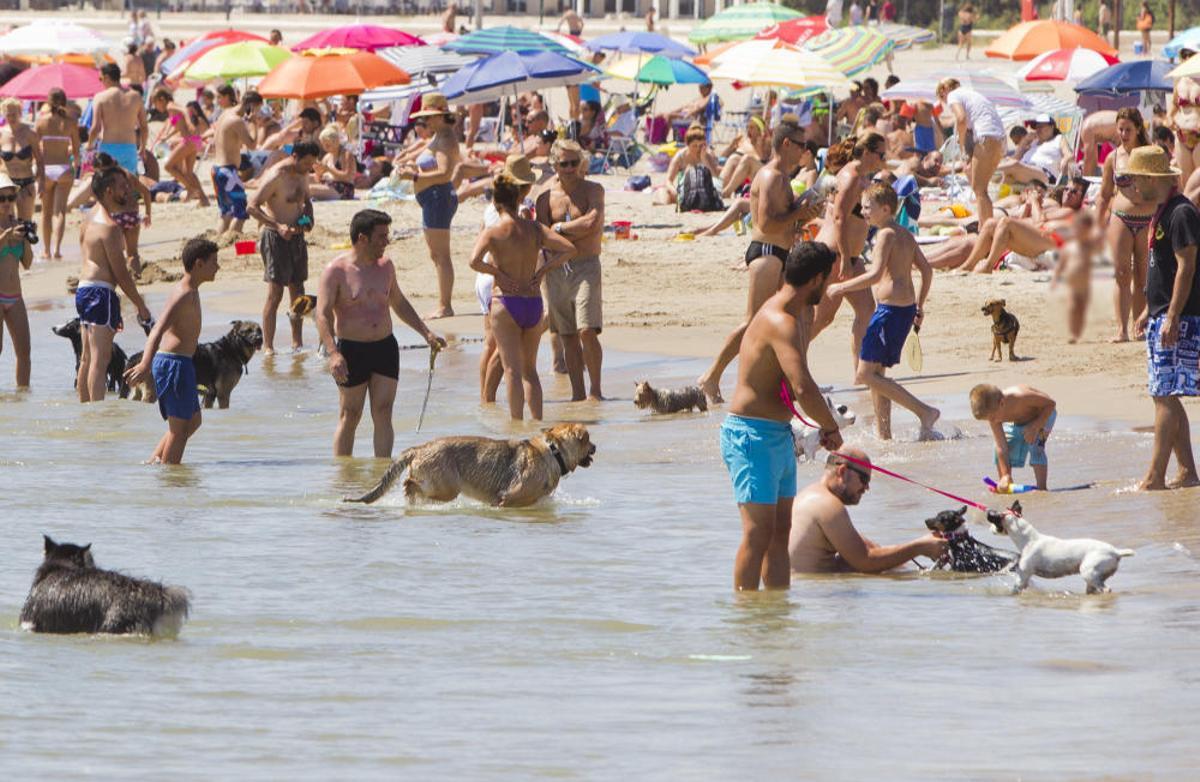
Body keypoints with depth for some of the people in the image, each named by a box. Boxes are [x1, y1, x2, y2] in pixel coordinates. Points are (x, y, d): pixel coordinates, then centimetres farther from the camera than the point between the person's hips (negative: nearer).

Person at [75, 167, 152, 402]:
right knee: (100, 358, -15)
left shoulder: (91, 219, 15)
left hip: (83, 288, 10)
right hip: (101, 292, -10)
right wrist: (141, 306, -8)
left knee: (88, 357, 15)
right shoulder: (109, 227, -15)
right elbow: (121, 273, -16)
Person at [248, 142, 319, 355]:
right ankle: (267, 346, -6)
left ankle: (297, 342, 18)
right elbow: (252, 207, -20)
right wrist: (278, 226, -27)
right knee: (275, 293, -9)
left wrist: (308, 218, 4)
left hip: (296, 235, 8)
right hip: (276, 239, -8)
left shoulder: (302, 174, 9)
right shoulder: (275, 177, -17)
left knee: (297, 290, 10)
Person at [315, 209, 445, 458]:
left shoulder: (385, 266, 9)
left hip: (385, 347, 5)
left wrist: (426, 333, 21)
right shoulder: (336, 271, -9)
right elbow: (323, 315, -15)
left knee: (383, 414, -3)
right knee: (349, 418, 2)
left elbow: (399, 304, 24)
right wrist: (333, 354, -27)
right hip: (352, 350, -5)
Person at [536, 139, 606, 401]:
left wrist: (560, 227, -6)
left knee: (587, 330, -14)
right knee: (568, 336, 4)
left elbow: (592, 223, -16)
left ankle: (595, 390, -5)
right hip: (555, 269, 3)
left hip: (586, 266, -3)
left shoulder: (593, 190, 0)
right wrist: (577, 230, -8)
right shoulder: (547, 195, 6)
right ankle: (577, 393, 8)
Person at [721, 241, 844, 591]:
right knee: (759, 530, -14)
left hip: (779, 434, 10)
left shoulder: (799, 314, 12)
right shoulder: (781, 322, -22)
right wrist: (831, 428, -18)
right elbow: (803, 389, -32)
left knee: (781, 530, 11)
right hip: (751, 434, -10)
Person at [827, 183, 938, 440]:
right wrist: (919, 305, 26)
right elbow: (926, 269, 18)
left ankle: (924, 412, -13)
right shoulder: (906, 236, 15)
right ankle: (883, 433, 17)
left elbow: (876, 274, -22)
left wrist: (841, 288, -14)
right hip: (907, 307, 10)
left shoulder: (886, 235, -12)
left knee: (866, 374, -8)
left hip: (891, 309, -10)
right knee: (875, 373, 16)